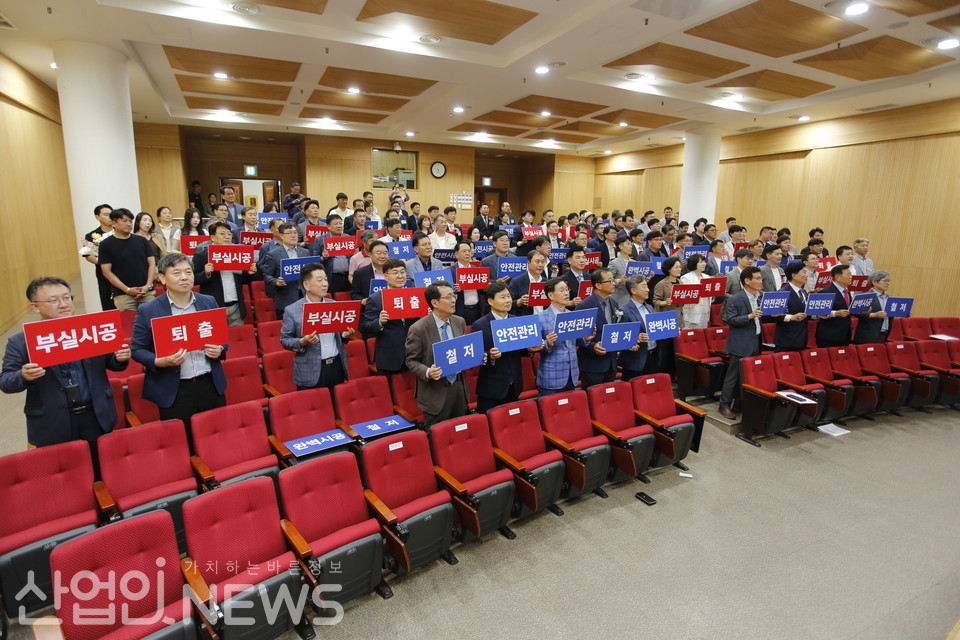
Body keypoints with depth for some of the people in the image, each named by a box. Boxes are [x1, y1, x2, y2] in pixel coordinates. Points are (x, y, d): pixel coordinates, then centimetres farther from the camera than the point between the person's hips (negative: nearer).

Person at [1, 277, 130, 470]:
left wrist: (120, 358, -15)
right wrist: (24, 376, -25)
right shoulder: (20, 342, -4)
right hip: (53, 426, -1)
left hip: (97, 417, 1)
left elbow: (109, 363, 8)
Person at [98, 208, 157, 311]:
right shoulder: (106, 244, 2)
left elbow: (152, 263, 9)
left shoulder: (142, 240, 11)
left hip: (147, 292, 2)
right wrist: (127, 289, -10)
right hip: (123, 295, -2)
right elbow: (107, 272, -1)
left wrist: (148, 285, -5)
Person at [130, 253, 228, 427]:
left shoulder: (209, 302, 5)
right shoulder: (147, 311, -4)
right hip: (173, 393, -2)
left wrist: (219, 350, -8)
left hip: (211, 386, 3)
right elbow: (137, 349, 0)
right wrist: (160, 362, -19)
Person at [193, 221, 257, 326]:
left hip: (236, 307, 4)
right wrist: (206, 273, -20)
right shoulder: (201, 255, 0)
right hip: (214, 308, -3)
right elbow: (193, 280, -2)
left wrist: (249, 273, -4)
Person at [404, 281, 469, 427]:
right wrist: (427, 372, -25)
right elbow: (411, 361, -7)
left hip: (459, 387, 5)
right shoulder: (418, 329, -15)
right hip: (436, 393, -5)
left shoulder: (460, 322, 3)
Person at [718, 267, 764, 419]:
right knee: (734, 375, -2)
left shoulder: (758, 297, 11)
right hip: (741, 344, -8)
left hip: (755, 342, 8)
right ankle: (724, 405, 7)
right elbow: (730, 320, -16)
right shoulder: (735, 299, -13)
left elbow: (759, 318, 21)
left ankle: (739, 404, 25)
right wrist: (749, 316, -26)